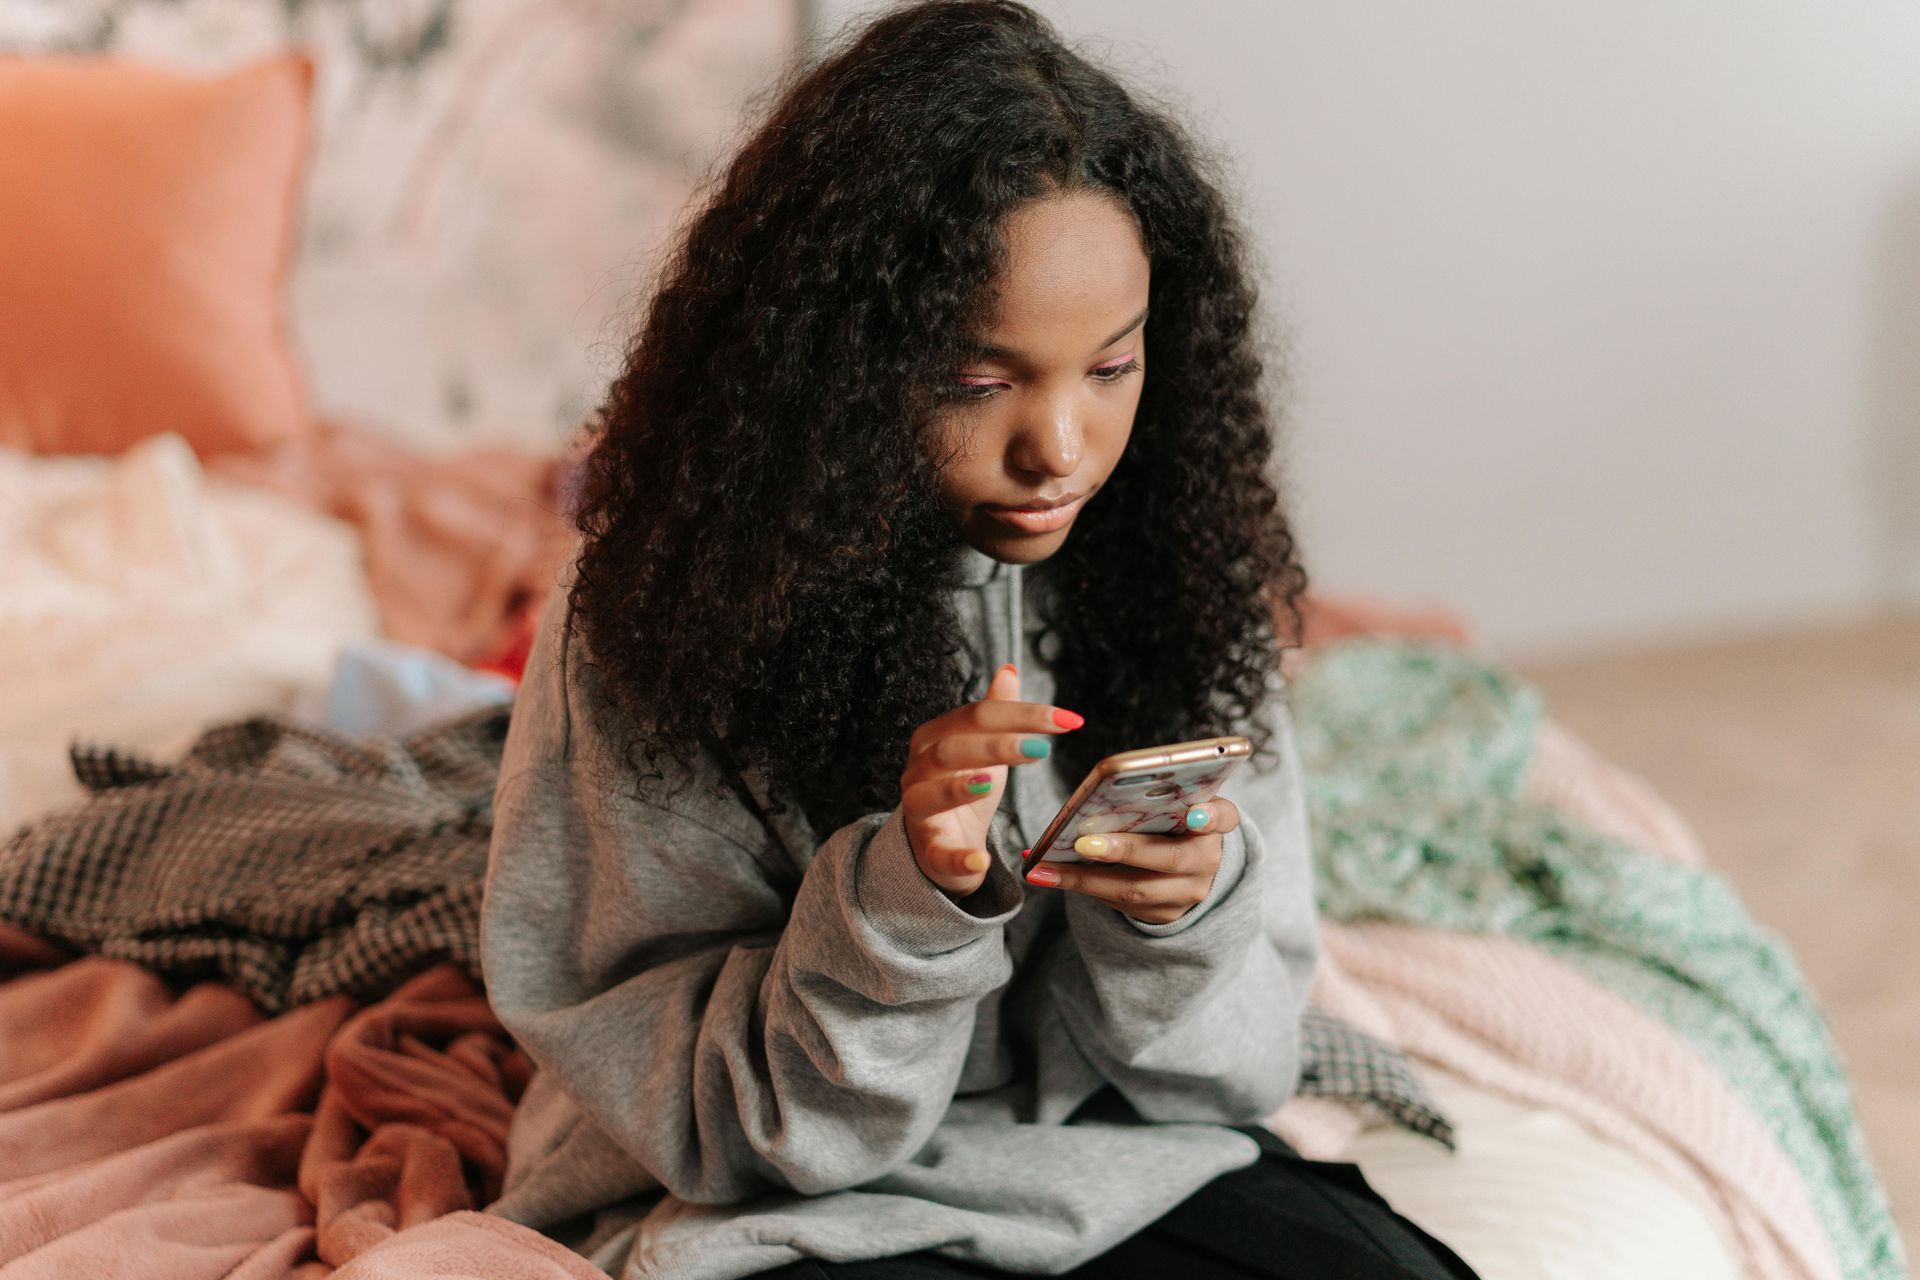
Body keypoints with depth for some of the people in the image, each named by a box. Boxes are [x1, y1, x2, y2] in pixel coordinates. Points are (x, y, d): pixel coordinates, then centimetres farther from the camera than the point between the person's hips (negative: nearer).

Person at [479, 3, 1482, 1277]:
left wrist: (1189, 911, -20)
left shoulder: (1167, 560, -3)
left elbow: (1237, 1062, 2)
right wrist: (901, 906, -27)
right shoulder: (673, 602, -14)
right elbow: (707, 1112, -10)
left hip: (1129, 1164, 3)